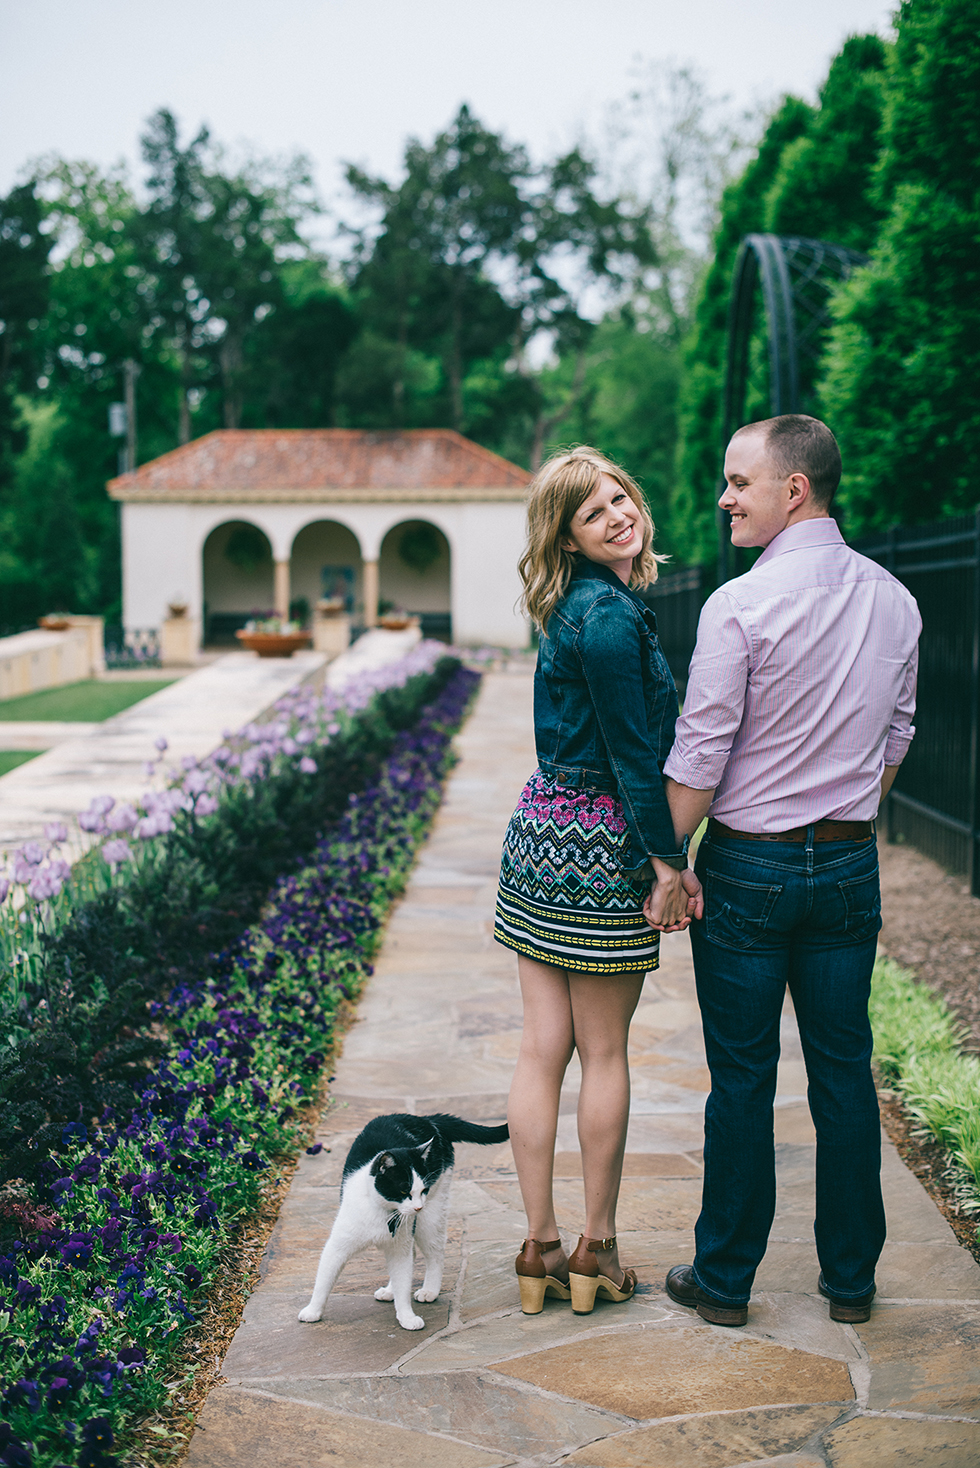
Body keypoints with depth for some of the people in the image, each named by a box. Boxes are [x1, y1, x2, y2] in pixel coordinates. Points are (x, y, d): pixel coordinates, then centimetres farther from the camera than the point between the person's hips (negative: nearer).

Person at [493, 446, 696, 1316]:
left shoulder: (579, 608, 13)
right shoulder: (609, 616, -16)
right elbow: (634, 752, -16)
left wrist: (658, 849, 18)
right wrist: (669, 860, -9)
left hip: (541, 833, 8)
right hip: (599, 847, -8)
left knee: (543, 1048, 9)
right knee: (605, 1054, 5)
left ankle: (540, 1247, 17)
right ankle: (597, 1251, 17)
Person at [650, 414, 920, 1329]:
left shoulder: (740, 604, -15)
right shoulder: (894, 601, 4)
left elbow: (698, 760, -14)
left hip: (750, 866, -5)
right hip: (850, 865, 5)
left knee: (742, 1078, 5)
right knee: (844, 1071, 12)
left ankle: (725, 1280, 17)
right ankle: (850, 1278, 22)